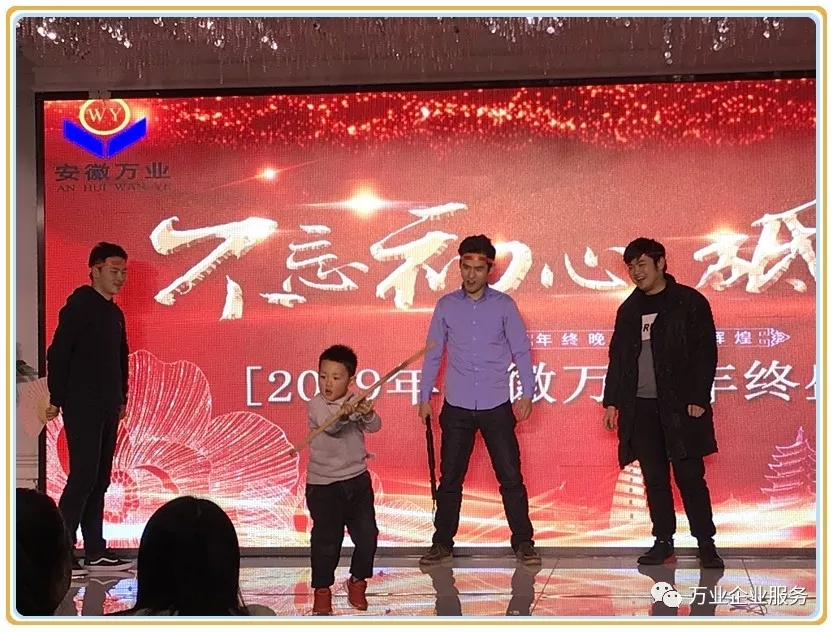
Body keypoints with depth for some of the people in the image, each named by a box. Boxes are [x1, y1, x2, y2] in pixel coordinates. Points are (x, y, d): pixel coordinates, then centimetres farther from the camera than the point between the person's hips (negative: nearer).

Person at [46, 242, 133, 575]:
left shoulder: (115, 313, 16)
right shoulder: (80, 304, -8)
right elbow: (58, 352, -13)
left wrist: (121, 398, 18)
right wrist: (56, 399, -14)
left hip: (107, 408, 8)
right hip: (82, 407, -8)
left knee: (100, 480, 9)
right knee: (83, 477, -12)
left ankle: (95, 551, 14)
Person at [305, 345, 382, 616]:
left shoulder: (357, 402, 0)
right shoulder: (316, 405, -12)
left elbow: (374, 426, -14)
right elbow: (330, 426, -30)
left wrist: (368, 414, -37)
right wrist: (343, 414, -52)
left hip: (357, 480, 4)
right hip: (323, 484, -4)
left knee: (367, 534, 5)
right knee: (326, 539, -2)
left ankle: (357, 581, 26)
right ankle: (322, 589, 13)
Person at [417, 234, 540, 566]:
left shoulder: (504, 305, 0)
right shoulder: (446, 306, 3)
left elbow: (521, 350, 3)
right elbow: (433, 354, 8)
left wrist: (528, 393, -4)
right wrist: (424, 396, 5)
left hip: (496, 406, -1)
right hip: (457, 407, 1)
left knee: (511, 477, 1)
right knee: (450, 478, 6)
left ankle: (523, 542, 12)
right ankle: (442, 543, 17)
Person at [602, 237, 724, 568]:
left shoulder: (690, 302, -1)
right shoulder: (629, 309, 14)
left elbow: (705, 353, -5)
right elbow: (617, 358, 16)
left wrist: (699, 399, -12)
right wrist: (611, 401, 10)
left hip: (680, 406, -4)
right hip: (640, 408, 5)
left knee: (689, 476, -4)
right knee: (654, 478, 7)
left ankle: (706, 545, 4)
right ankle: (663, 543, 13)